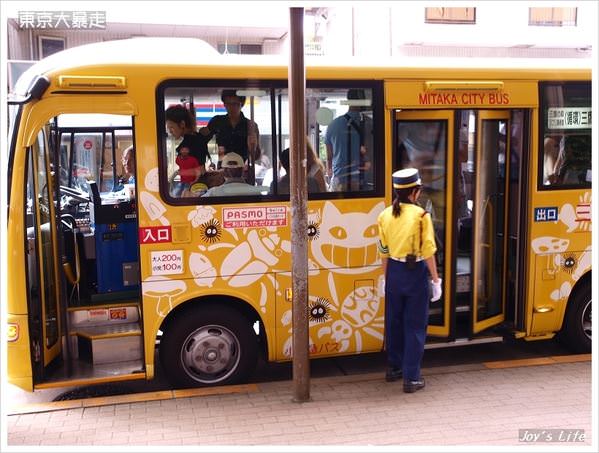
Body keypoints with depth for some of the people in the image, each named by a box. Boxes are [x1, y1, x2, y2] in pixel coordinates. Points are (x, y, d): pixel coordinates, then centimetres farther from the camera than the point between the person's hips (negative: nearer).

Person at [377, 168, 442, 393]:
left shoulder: (385, 215, 1)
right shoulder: (421, 215, -13)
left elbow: (384, 251, 7)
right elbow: (428, 251, -13)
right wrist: (435, 280, -5)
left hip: (394, 271, 5)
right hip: (416, 272, -5)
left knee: (393, 321, 18)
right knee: (415, 326, 4)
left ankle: (393, 368, 33)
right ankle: (411, 378, 7)